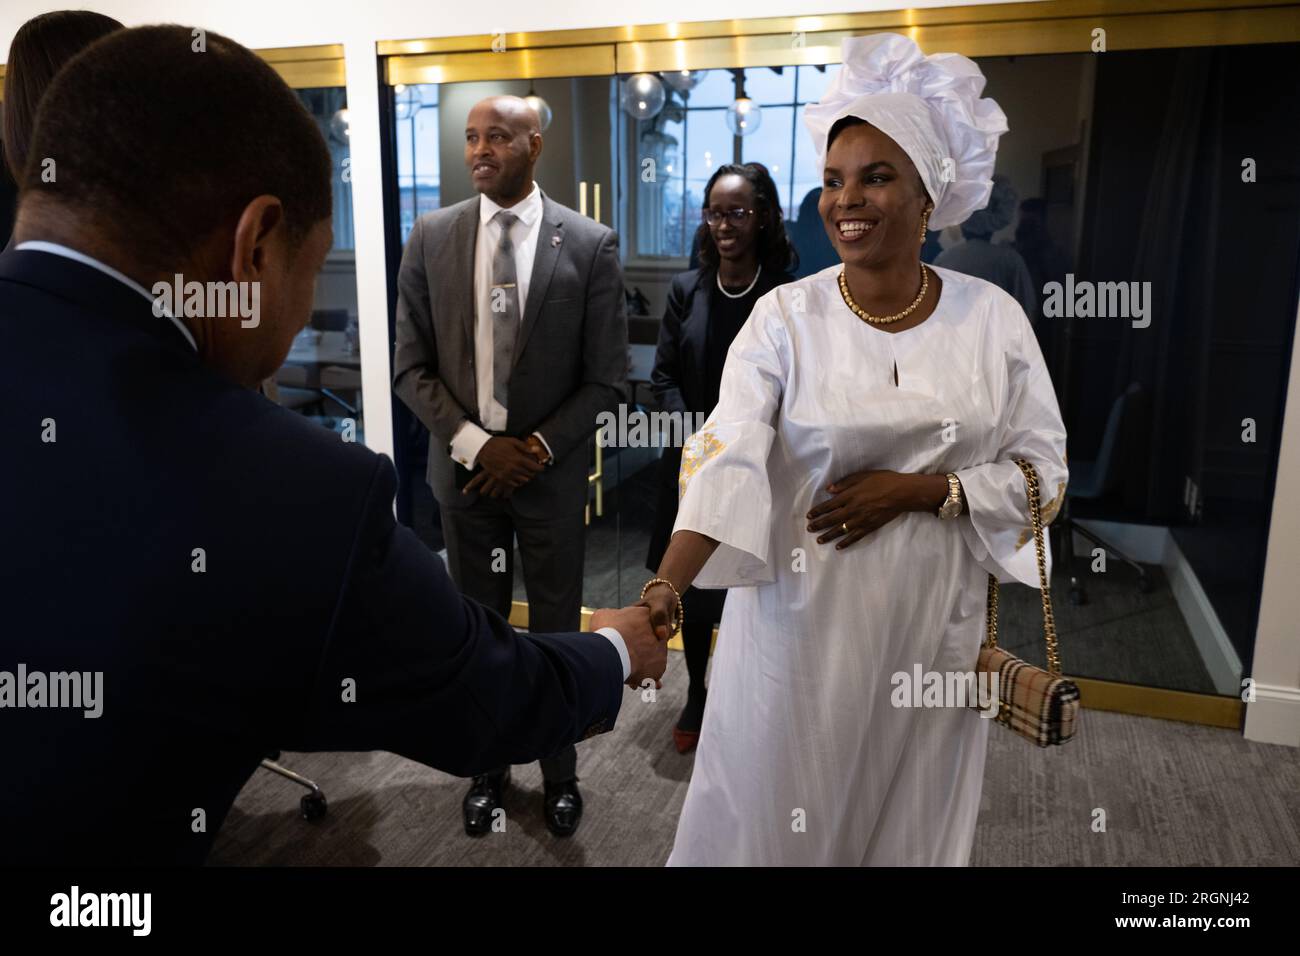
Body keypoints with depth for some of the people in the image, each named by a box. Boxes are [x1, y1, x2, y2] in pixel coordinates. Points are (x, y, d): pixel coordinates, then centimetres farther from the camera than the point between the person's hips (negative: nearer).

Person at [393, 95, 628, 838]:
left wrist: (538, 448, -13)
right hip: (465, 464, 2)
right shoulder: (431, 237, 0)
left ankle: (561, 772, 33)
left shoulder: (591, 244, -6)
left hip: (552, 469, -2)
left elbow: (606, 379, -5)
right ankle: (487, 766, 35)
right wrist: (473, 443, -11)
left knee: (557, 629, 11)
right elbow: (411, 366, 1)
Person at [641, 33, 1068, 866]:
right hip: (801, 617, -1)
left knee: (907, 817, 18)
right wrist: (664, 588, -35)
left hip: (934, 620, 2)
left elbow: (1044, 469, -1)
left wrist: (917, 490, -15)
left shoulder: (993, 317, -4)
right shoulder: (786, 316, -9)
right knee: (778, 809, 12)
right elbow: (726, 459, -21)